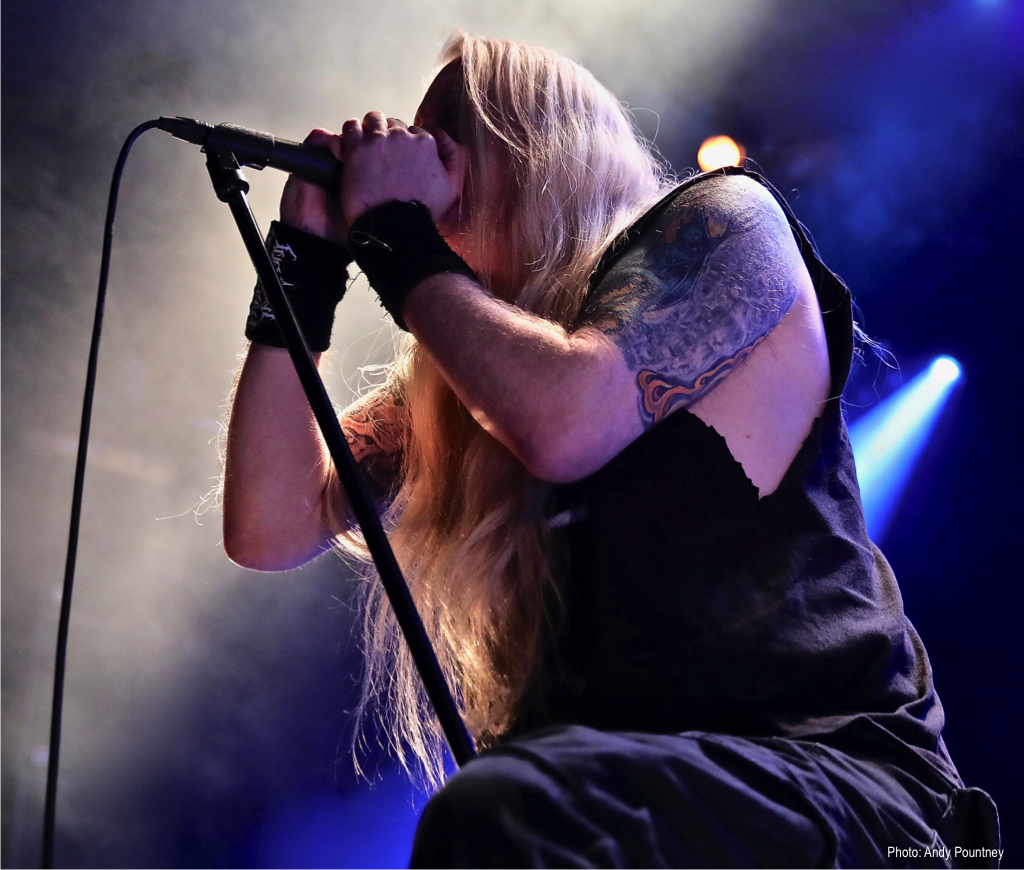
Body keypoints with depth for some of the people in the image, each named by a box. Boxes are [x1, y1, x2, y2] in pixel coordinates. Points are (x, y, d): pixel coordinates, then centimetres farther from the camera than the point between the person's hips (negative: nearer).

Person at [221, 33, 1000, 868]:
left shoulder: (717, 220, 0)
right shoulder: (457, 366, 16)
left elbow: (566, 422, -19)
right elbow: (271, 531, 8)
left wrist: (394, 233, -5)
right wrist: (303, 257, 9)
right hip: (602, 792, 6)